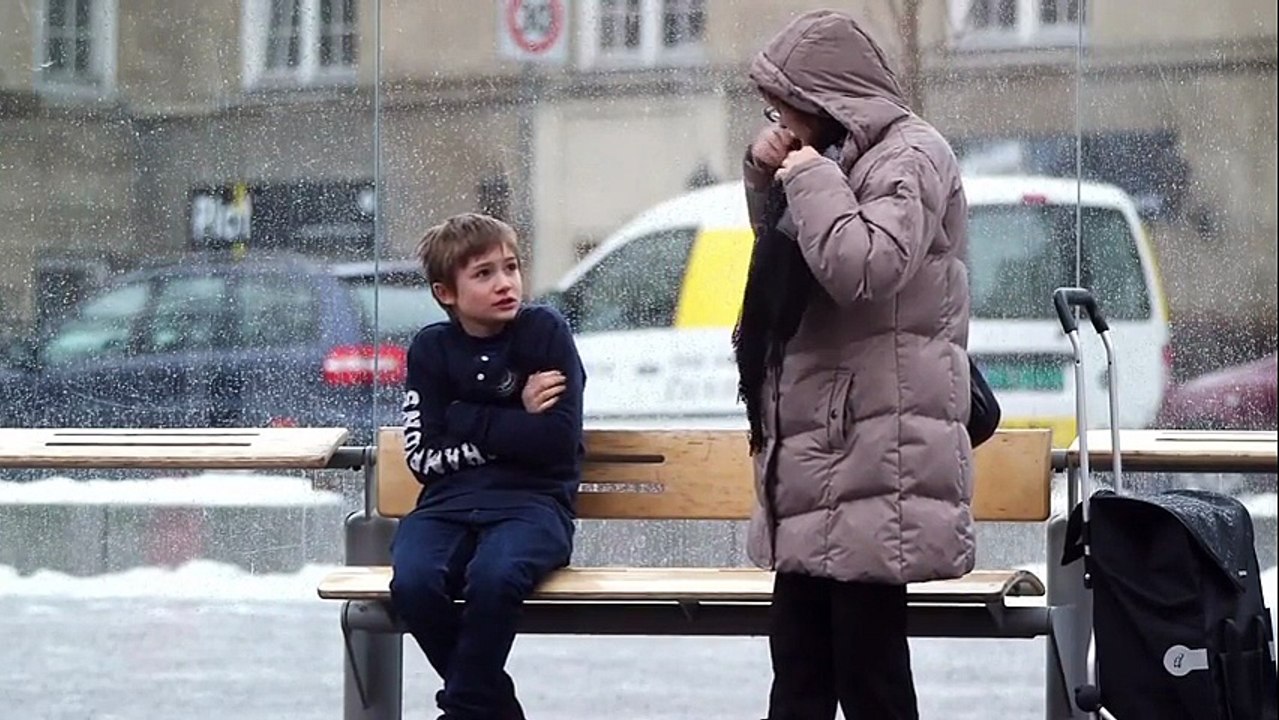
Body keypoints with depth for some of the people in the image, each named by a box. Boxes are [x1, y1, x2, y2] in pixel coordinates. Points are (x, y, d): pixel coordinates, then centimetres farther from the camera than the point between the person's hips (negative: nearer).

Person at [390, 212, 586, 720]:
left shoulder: (546, 333, 1)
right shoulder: (431, 349, 8)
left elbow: (559, 441, -9)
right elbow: (424, 457, -1)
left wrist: (469, 421, -7)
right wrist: (517, 423, -6)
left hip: (533, 499, -3)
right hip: (449, 502, 3)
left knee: (493, 576, -36)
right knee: (413, 582, -30)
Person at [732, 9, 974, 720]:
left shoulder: (910, 155, -9)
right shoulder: (845, 158, 20)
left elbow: (864, 268, -24)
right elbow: (790, 263, 31)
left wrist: (809, 177, -11)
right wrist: (768, 182, 13)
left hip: (876, 457, -10)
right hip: (823, 458, 10)